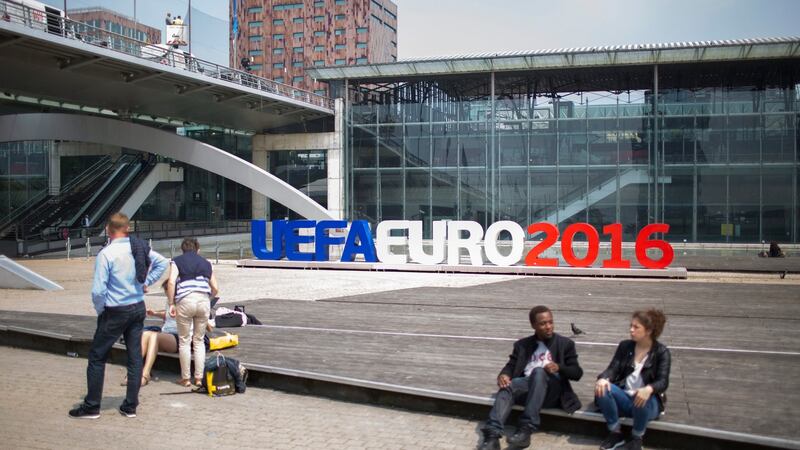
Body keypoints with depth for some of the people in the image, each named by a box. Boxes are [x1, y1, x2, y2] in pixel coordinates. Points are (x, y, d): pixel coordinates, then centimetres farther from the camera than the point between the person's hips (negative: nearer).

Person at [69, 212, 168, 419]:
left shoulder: (106, 254, -18)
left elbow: (98, 290, -20)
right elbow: (162, 262, 12)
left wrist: (100, 310, -3)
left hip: (115, 313, -5)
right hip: (138, 309, 6)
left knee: (97, 356, 8)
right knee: (135, 357, 10)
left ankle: (92, 406, 15)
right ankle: (130, 406, 18)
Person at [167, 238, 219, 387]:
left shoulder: (177, 261, 11)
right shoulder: (206, 263, 20)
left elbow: (171, 282, -6)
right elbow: (215, 289, 16)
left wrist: (171, 304, -2)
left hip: (185, 301, -3)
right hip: (204, 301, 3)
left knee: (184, 341, 9)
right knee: (199, 341, 14)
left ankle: (185, 378, 13)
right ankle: (199, 378, 14)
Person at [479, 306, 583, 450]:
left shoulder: (565, 343, 15)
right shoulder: (522, 345, 20)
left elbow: (577, 373, 7)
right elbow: (511, 366, 11)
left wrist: (559, 368, -14)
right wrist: (504, 375, -14)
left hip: (552, 390, -2)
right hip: (528, 385, 2)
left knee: (539, 371, -36)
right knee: (506, 387, -31)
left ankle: (526, 430, -41)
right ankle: (492, 435, -47)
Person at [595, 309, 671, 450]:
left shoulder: (661, 351, -4)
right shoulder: (624, 346, 6)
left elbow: (663, 381, -15)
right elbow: (613, 369, -3)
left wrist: (649, 389, -40)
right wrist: (603, 379, -28)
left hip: (645, 399, -3)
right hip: (624, 398, 3)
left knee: (642, 400, -38)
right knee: (602, 388, -27)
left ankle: (637, 438, -10)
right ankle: (615, 433, -11)